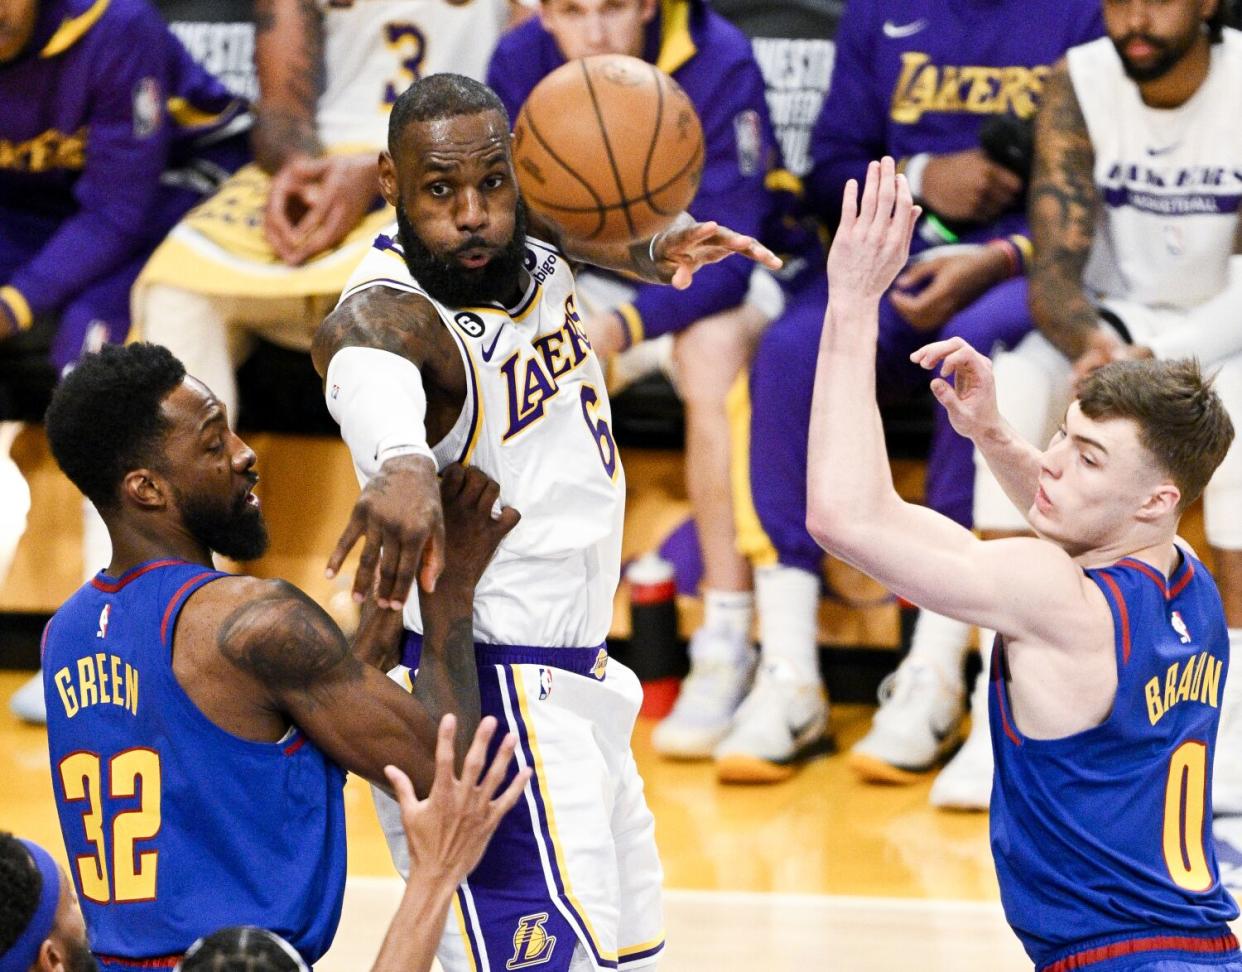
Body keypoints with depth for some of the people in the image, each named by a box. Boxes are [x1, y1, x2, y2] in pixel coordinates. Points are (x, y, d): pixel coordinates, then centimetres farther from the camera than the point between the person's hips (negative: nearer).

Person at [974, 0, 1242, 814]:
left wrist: (1154, 359, -37)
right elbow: (1054, 268, -15)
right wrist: (1093, 347, -38)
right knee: (1016, 389, -27)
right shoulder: (1079, 87, -10)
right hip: (1116, 323, 3)